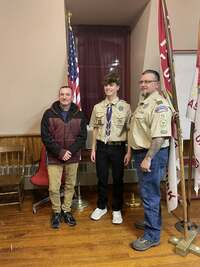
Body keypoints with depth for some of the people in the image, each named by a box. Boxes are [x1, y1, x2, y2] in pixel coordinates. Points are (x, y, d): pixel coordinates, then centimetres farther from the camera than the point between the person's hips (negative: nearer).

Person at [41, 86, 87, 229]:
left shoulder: (79, 115, 1)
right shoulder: (49, 114, -4)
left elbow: (82, 137, -2)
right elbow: (46, 137, -8)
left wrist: (70, 151, -15)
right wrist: (60, 152, -16)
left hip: (73, 157, 2)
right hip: (54, 158, -1)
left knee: (70, 186, 13)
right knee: (54, 188, 2)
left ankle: (66, 211, 32)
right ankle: (57, 212, 26)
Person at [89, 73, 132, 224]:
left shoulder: (125, 106, -5)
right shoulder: (98, 107, 4)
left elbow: (129, 130, -4)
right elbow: (95, 129, 8)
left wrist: (129, 152, -6)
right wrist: (93, 149, 6)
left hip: (118, 147, -2)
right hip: (102, 147, 3)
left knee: (118, 180, 11)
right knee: (102, 179, 14)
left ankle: (117, 210, 31)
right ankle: (102, 207, 36)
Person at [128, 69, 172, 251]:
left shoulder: (159, 105, -17)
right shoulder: (143, 103, 14)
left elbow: (160, 136, -26)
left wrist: (148, 158, -26)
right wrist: (132, 152, 19)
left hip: (152, 154, -9)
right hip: (141, 152, 10)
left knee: (150, 194, -1)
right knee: (148, 192, 21)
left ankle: (152, 236, 14)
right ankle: (151, 221, 39)